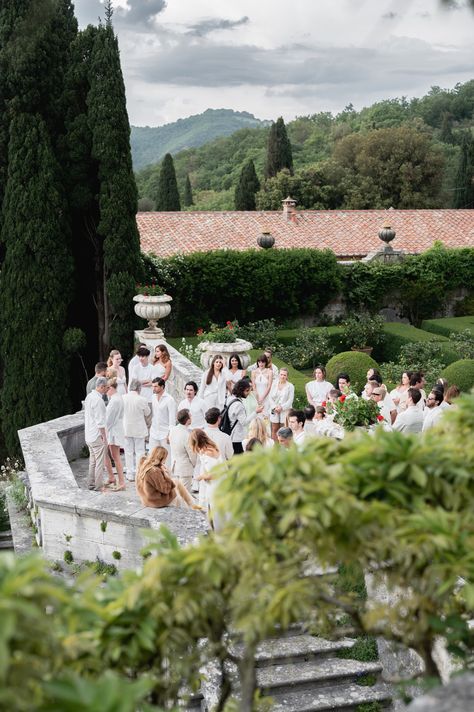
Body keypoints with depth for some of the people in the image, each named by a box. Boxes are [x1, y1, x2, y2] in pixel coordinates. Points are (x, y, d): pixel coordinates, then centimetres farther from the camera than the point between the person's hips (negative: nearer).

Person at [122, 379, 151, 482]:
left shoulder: (123, 398, -12)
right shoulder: (141, 400, -19)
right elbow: (147, 413, -4)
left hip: (126, 429, 3)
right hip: (139, 429, -3)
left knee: (128, 452, 13)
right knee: (139, 451, 9)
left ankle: (130, 474, 19)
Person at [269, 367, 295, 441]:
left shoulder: (290, 386, -2)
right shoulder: (274, 384, 7)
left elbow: (290, 400, -5)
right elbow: (271, 397, 6)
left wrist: (281, 407, -14)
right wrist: (274, 407, -8)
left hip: (285, 411, -2)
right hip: (274, 411, 3)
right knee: (274, 430, 4)